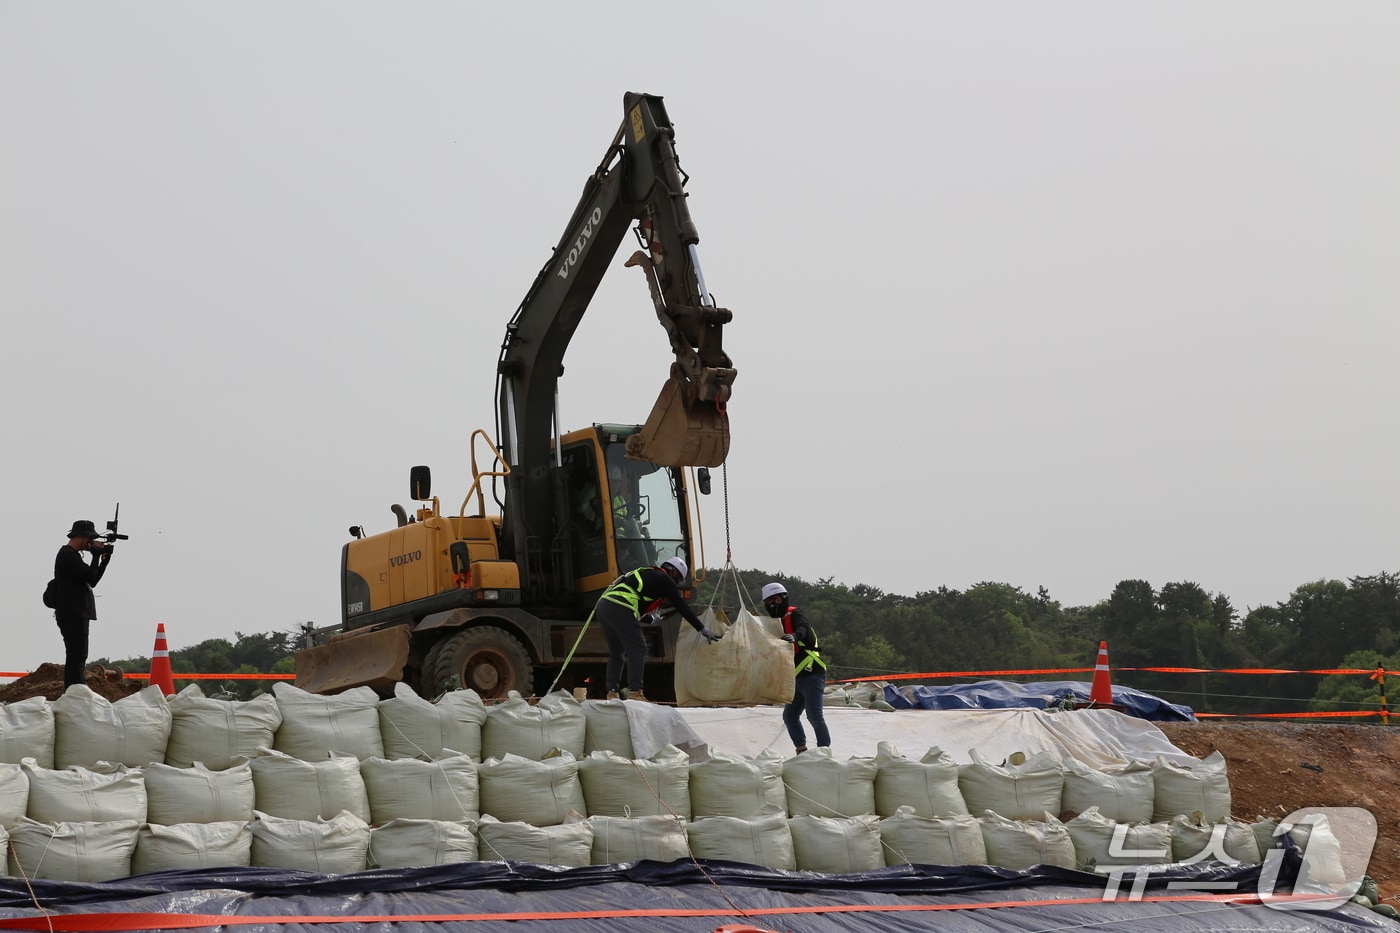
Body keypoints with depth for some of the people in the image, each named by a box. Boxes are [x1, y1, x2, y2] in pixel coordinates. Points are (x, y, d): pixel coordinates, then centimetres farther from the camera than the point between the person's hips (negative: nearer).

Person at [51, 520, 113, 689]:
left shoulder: (72, 555, 21)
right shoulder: (68, 555, -11)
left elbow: (92, 581, 21)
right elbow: (90, 576, -20)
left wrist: (105, 560, 12)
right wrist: (96, 555, -7)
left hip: (76, 616, 11)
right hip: (73, 615, -11)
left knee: (75, 658, 12)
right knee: (77, 657, -14)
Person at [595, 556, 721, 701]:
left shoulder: (645, 573, 31)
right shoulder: (666, 580, 7)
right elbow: (682, 607, 6)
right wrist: (702, 629, 9)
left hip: (602, 605, 8)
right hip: (619, 609, -8)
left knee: (616, 651, 18)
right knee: (637, 649, -2)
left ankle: (612, 691, 13)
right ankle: (634, 692, -9)